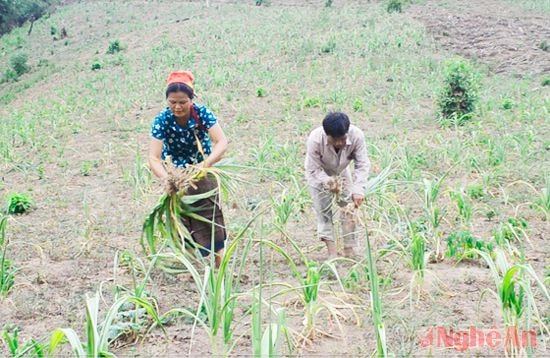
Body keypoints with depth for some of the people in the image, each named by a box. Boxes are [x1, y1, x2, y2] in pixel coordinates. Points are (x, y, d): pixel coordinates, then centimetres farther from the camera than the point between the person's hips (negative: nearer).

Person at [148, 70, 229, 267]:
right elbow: (154, 158, -29)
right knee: (182, 212, -1)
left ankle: (218, 254, 11)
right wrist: (166, 179, -49)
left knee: (210, 210, -2)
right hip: (176, 171, 0)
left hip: (202, 169, 0)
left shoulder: (202, 113, -22)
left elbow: (222, 142, -30)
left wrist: (205, 164, -48)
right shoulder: (162, 120, -23)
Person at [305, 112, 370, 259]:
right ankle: (331, 250, -6)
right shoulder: (315, 139, -39)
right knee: (323, 210, -8)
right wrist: (328, 182, -43)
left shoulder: (356, 135, -35)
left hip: (342, 172, 3)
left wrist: (358, 190, -39)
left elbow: (363, 165, -28)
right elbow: (313, 169, -28)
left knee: (349, 207, 1)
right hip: (318, 175, -2)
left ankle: (349, 248, 11)